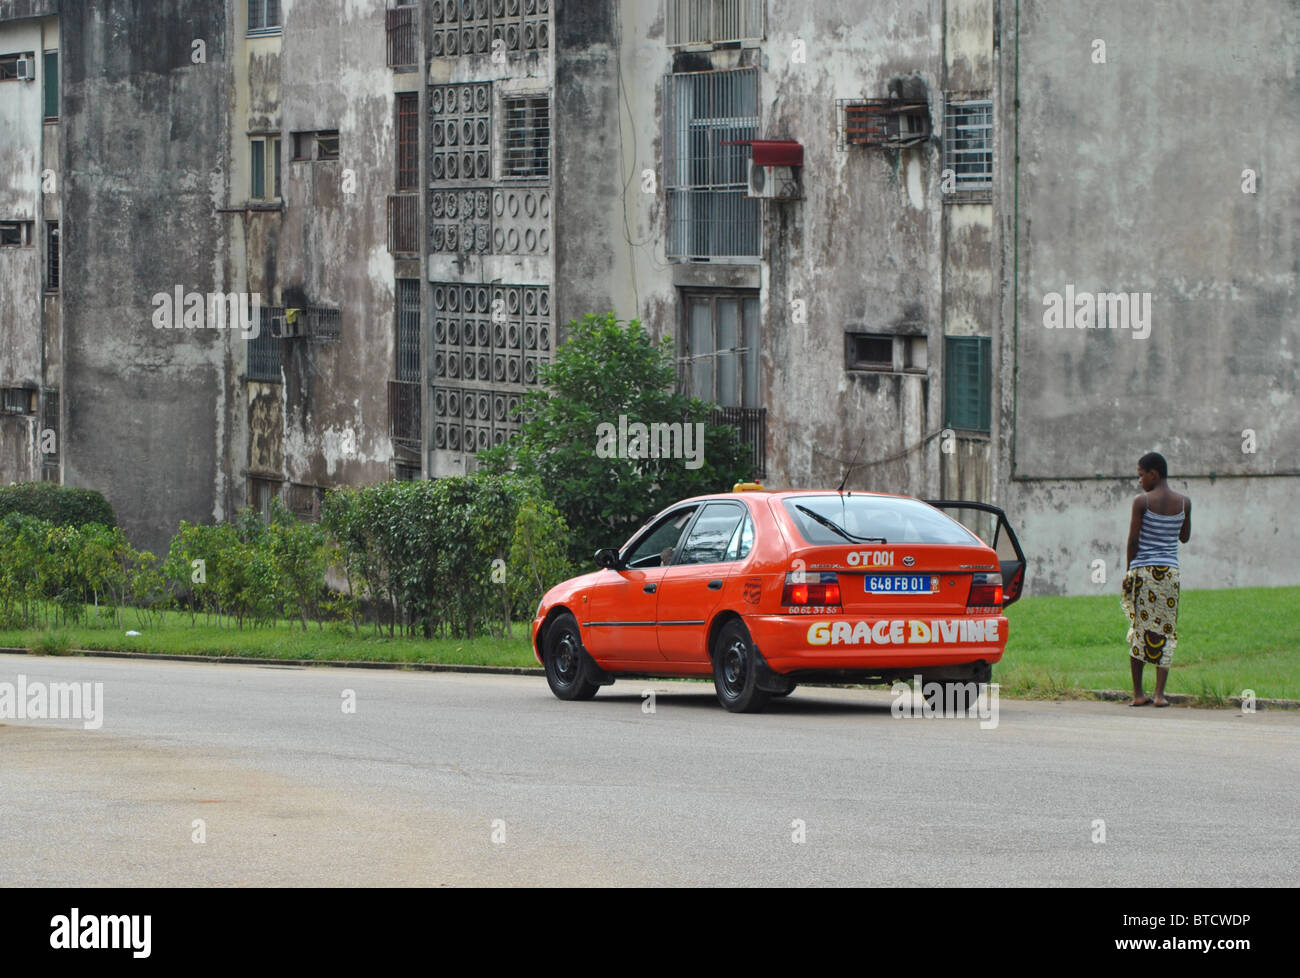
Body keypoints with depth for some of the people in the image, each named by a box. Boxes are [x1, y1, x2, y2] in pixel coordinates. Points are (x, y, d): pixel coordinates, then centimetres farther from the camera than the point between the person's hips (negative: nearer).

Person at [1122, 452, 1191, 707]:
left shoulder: (1142, 502, -7)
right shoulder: (1184, 503, 4)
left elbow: (1133, 540, -6)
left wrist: (1129, 569, 6)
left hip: (1143, 570, -2)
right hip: (1170, 571, 2)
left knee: (1139, 630, 6)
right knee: (1165, 631, 3)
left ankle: (1138, 693, 7)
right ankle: (1160, 693, -5)